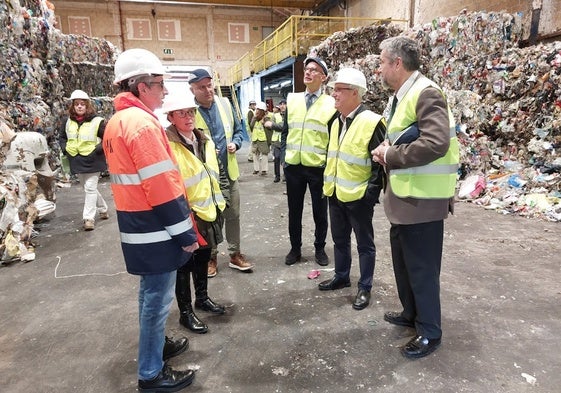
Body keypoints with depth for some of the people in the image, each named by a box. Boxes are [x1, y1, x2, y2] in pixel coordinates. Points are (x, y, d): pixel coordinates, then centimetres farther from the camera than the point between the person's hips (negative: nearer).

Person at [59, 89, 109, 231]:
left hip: (92, 161, -6)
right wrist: (65, 149, 7)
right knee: (88, 188, 16)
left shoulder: (97, 121, -11)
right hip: (76, 161, 6)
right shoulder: (68, 122, 6)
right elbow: (61, 137, 21)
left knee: (90, 188, -6)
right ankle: (103, 209, 34)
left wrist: (97, 150, -17)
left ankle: (89, 218, -1)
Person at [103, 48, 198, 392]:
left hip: (135, 223, 10)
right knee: (158, 297, 3)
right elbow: (162, 188, -24)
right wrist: (186, 233, -16)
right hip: (154, 228, -10)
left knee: (151, 291, 23)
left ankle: (155, 344, 41)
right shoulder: (143, 123, -20)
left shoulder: (116, 122, 11)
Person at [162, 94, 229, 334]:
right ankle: (185, 312, 23)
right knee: (185, 264, 7)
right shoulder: (167, 145, -17)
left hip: (208, 212, 7)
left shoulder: (205, 141, 8)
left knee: (203, 258, 22)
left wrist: (219, 199, 14)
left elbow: (217, 172, 18)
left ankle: (202, 298, 42)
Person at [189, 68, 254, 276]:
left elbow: (238, 129, 13)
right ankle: (211, 256, 27)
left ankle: (235, 254, 27)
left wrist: (235, 143, -6)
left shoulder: (225, 104, 3)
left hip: (228, 171, 4)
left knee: (233, 215, 12)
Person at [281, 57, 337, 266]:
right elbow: (285, 131, 12)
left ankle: (320, 248, 29)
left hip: (318, 167, -3)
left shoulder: (331, 104, -3)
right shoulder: (292, 100, 7)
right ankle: (295, 248, 29)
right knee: (294, 210, 13)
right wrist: (284, 156, 4)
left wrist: (328, 162, -6)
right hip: (293, 166, 3)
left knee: (320, 211, 10)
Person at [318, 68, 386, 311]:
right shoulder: (336, 122, 10)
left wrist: (372, 192, -17)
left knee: (364, 244, 8)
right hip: (336, 194, 8)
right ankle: (341, 277, 38)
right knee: (340, 240, 20)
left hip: (359, 197, -7)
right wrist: (327, 184, 15)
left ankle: (365, 288, 22)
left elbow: (381, 161, -15)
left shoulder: (372, 122, -15)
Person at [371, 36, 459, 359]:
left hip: (423, 199, -10)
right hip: (404, 195, 10)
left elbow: (435, 144, -30)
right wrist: (387, 150, 2)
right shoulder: (403, 95, 13)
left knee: (422, 267, 3)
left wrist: (390, 156, -19)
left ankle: (430, 332, 22)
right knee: (403, 260, 21)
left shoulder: (426, 93, -18)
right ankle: (412, 313, 40)